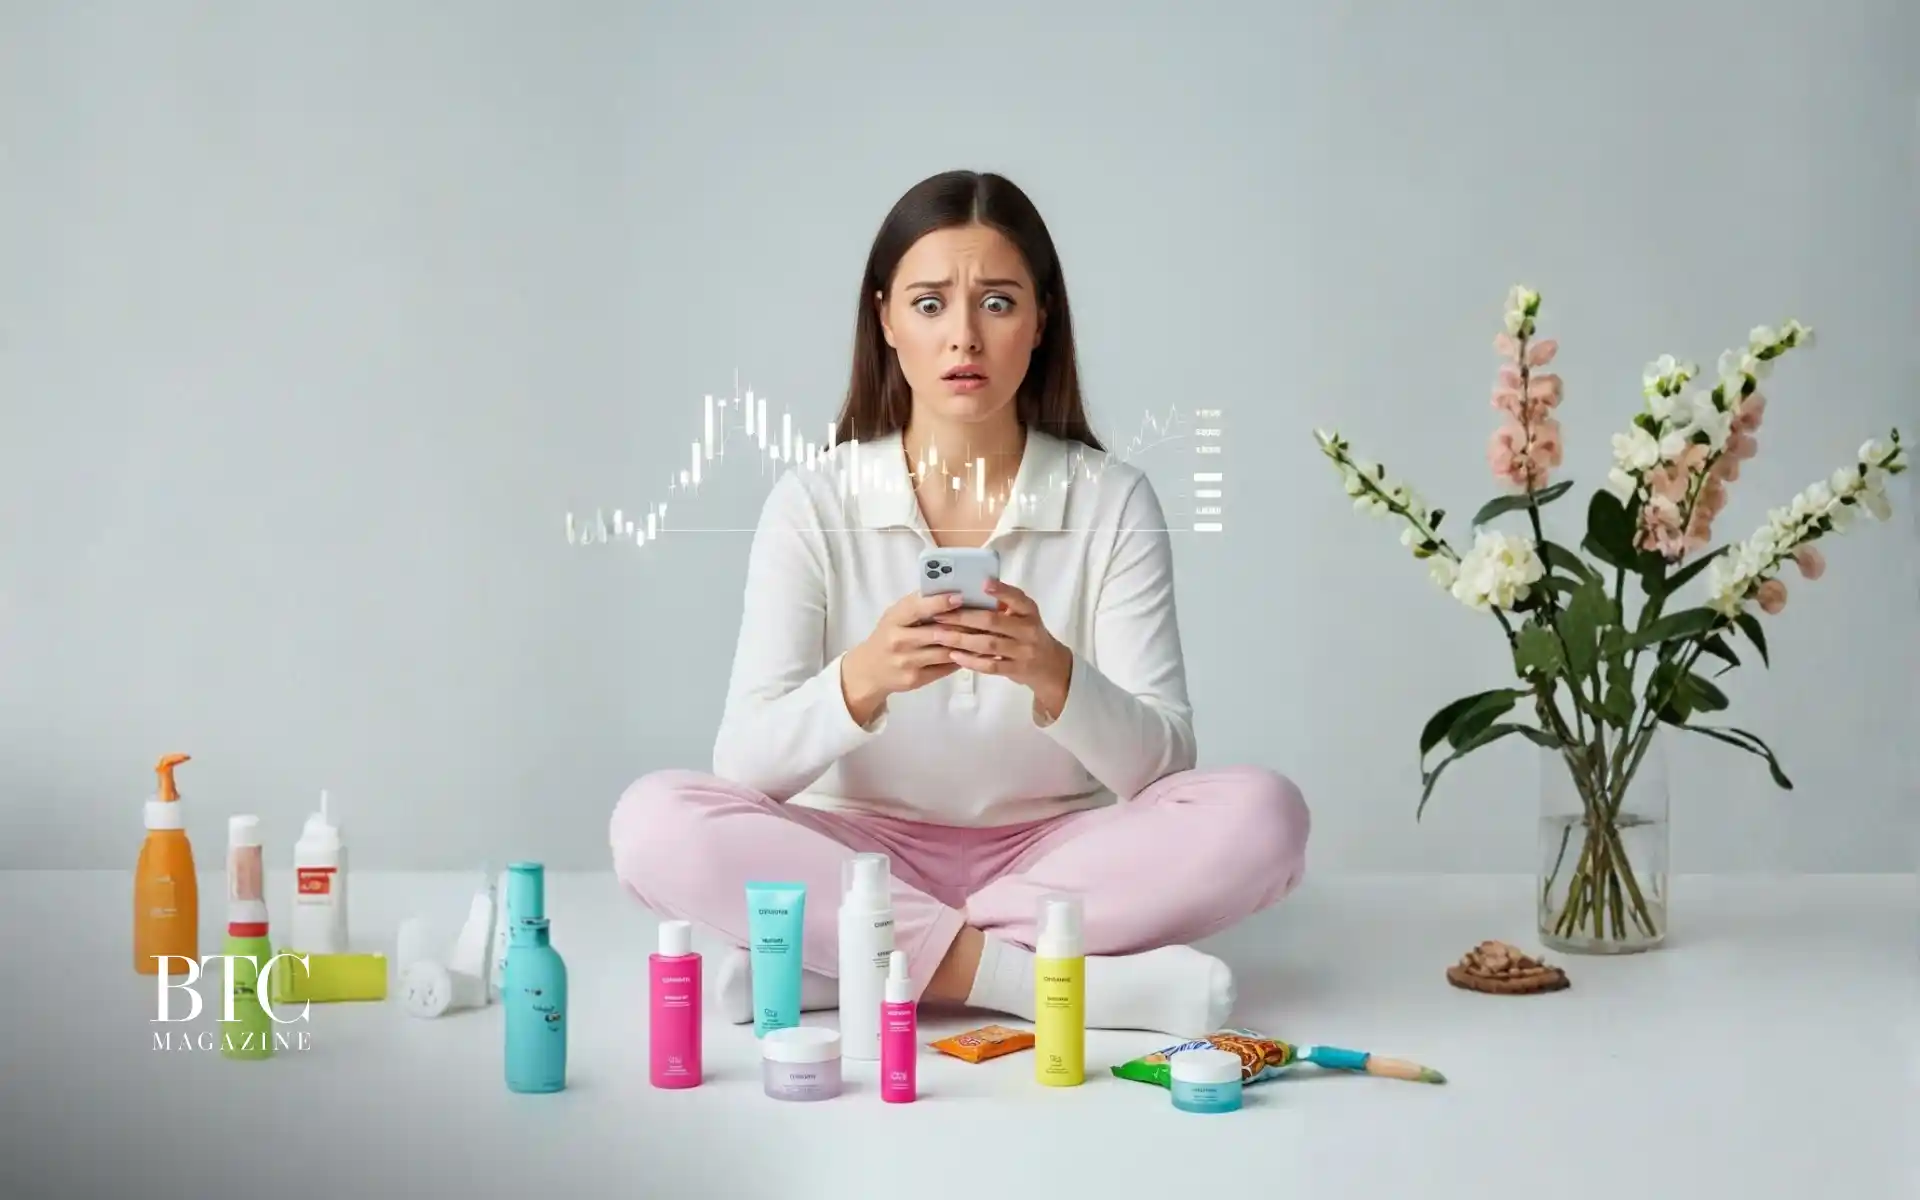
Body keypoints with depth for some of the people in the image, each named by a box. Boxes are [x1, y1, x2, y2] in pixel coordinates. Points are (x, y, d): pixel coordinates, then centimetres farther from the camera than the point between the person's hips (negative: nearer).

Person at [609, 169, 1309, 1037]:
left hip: (1055, 861, 1)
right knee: (656, 821, -27)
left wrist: (1054, 677, -31)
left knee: (1258, 815, -27)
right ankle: (1029, 978, -27)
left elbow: (1160, 763, -11)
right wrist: (860, 681, -33)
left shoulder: (1113, 502, -4)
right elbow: (744, 762, -13)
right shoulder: (814, 502, -4)